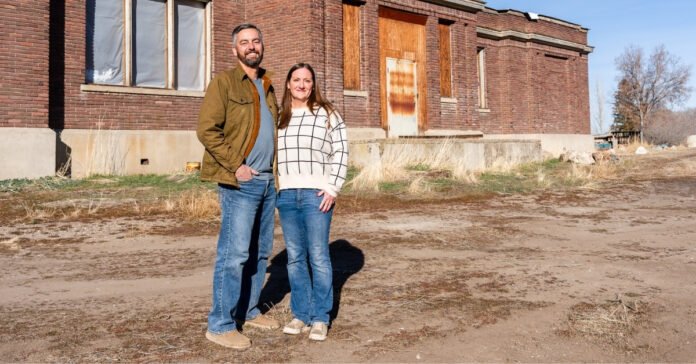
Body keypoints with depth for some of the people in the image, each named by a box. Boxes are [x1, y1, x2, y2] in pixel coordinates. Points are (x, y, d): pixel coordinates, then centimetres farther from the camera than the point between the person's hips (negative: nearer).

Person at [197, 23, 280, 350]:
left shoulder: (267, 86, 19)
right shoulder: (224, 82, -3)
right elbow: (207, 130, -12)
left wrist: (275, 169, 12)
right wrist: (235, 165, -15)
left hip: (267, 181, 7)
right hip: (240, 183, -7)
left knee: (260, 252, 12)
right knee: (234, 253, -7)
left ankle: (248, 311, 26)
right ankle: (220, 324, 3)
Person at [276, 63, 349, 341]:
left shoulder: (327, 114, 4)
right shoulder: (278, 117, 14)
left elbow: (340, 152, 1)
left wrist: (332, 188, -8)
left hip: (316, 194, -3)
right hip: (286, 195, 4)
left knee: (318, 256, -2)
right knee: (295, 257, 7)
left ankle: (320, 318, 9)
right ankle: (300, 314, 18)